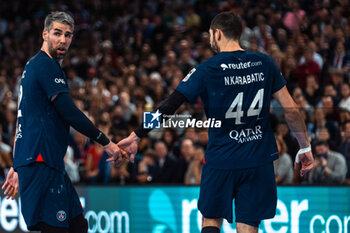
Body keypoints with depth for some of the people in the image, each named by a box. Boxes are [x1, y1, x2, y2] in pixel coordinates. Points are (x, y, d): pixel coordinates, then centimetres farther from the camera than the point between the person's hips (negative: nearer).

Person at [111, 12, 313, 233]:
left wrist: (136, 136, -1)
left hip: (221, 160, -2)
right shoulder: (265, 63, 1)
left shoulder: (207, 70, -6)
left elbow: (169, 105, -8)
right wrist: (305, 147, 12)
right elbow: (291, 109, 1)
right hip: (258, 161, 2)